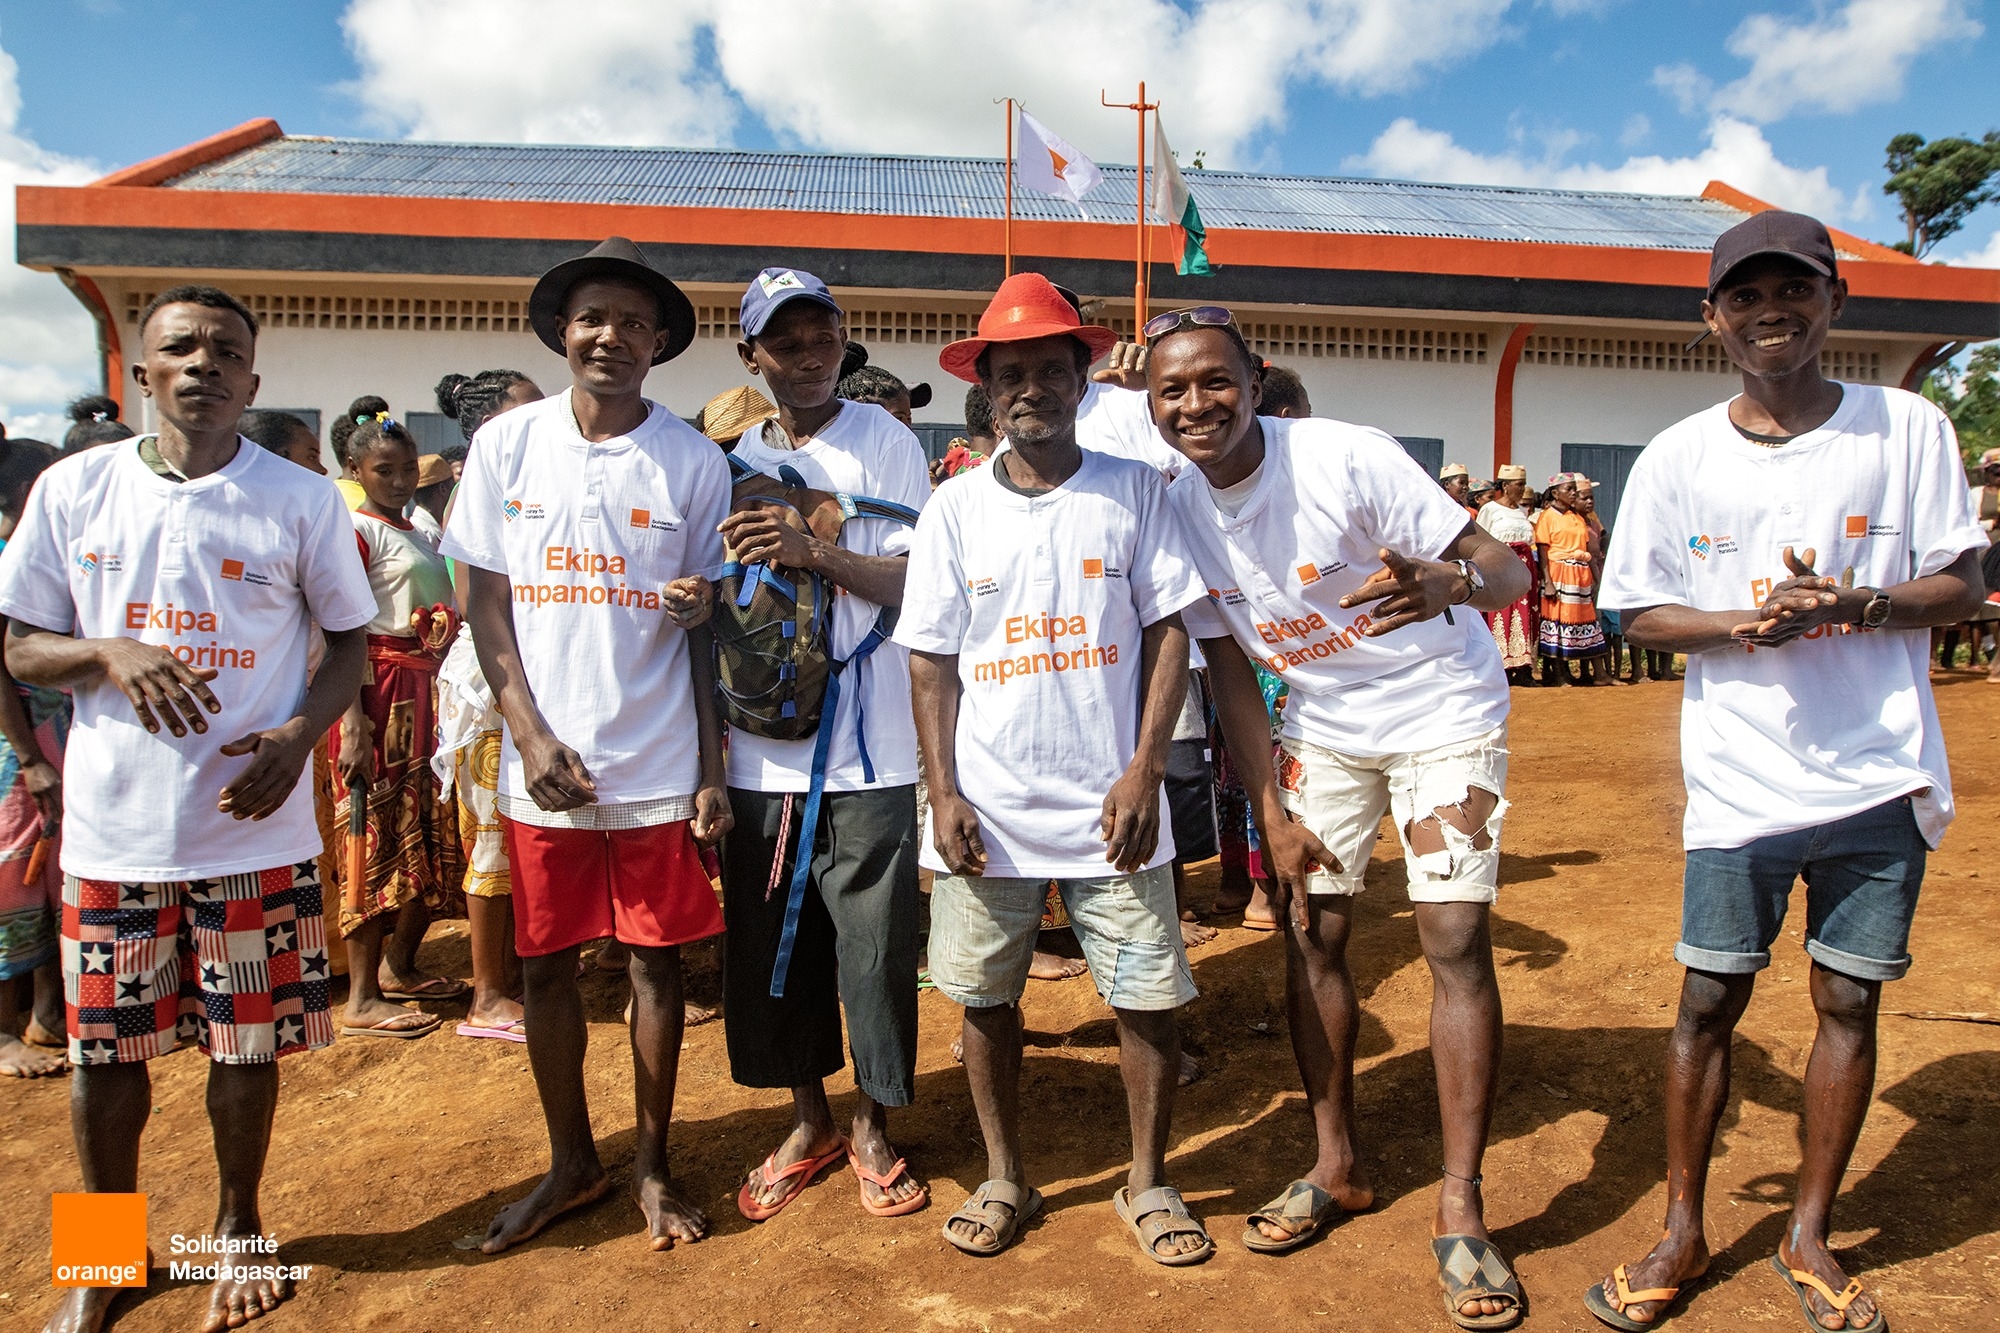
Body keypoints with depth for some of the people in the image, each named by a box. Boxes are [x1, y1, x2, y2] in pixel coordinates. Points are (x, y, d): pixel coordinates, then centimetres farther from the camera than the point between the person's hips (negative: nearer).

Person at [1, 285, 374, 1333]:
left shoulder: (303, 500, -2)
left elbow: (349, 639, 5)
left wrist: (297, 735, -12)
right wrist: (113, 655, -16)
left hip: (254, 824, -1)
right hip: (112, 824, 2)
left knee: (246, 1044, 10)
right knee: (104, 1047, 12)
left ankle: (239, 1226, 33)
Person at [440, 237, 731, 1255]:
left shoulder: (694, 461, -1)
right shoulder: (506, 444, 3)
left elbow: (706, 630, 1)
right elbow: (485, 603, 5)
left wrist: (712, 774, -2)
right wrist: (531, 736, -6)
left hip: (659, 767, -1)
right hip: (544, 762, 2)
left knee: (656, 960, 7)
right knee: (545, 964, 11)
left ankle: (652, 1165, 26)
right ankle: (570, 1162, 31)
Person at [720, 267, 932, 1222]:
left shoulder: (887, 442, 0)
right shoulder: (737, 464, 12)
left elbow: (920, 581, -8)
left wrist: (814, 554, -20)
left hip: (868, 755, -4)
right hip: (760, 753, 4)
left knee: (875, 946, 2)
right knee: (769, 945, 11)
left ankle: (872, 1127, 24)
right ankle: (808, 1120, 31)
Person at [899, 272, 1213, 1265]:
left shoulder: (1133, 492, 1)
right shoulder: (956, 506, 3)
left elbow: (1168, 631, 0)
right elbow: (930, 659, 4)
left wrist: (1144, 770, -8)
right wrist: (943, 792, -3)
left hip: (1110, 801, -1)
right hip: (987, 803, 1)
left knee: (1147, 992, 4)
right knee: (985, 993, 10)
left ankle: (1148, 1179, 26)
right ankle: (1004, 1176, 31)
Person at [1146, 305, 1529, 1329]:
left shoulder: (1347, 458, -24)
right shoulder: (1178, 513, -9)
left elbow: (1507, 572, -23)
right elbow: (1227, 666, -1)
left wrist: (1443, 582, -47)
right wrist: (1270, 812, -4)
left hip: (1443, 714, -4)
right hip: (1321, 724, 5)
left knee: (1456, 941, -9)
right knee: (1309, 932, 6)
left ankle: (1460, 1207, 5)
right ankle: (1337, 1165, 25)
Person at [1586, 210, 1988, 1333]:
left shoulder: (1910, 428, 1)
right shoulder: (1678, 457, 0)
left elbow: (1963, 587, 1)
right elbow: (1640, 614, 3)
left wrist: (1855, 605, -19)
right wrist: (1745, 624, -16)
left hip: (1883, 778, 1)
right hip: (1740, 783, 0)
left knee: (1850, 1003, 10)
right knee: (1709, 1003, 4)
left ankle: (1811, 1235, 28)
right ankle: (1683, 1232, 22)